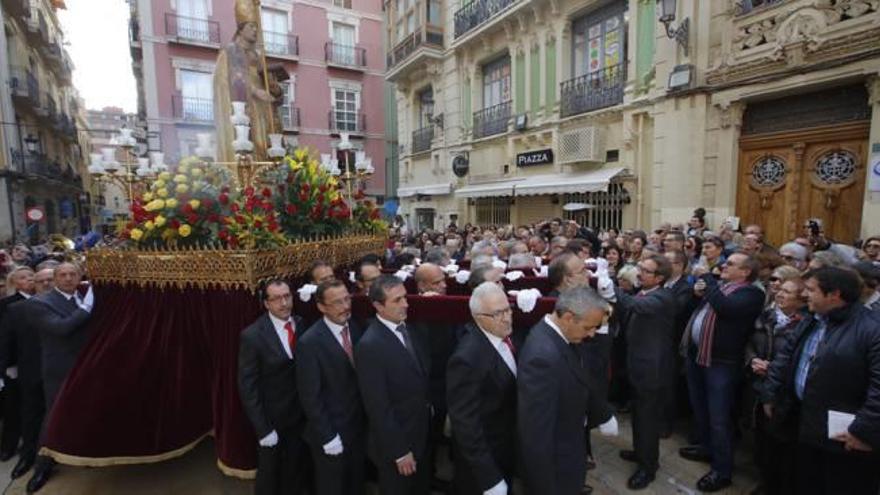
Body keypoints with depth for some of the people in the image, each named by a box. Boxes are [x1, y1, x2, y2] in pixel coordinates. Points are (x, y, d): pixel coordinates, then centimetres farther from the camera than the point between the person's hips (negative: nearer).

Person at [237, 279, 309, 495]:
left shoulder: (302, 324, -7)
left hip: (302, 414, 4)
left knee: (296, 472, 25)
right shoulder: (252, 336, -21)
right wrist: (263, 429, -16)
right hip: (272, 418, -4)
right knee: (269, 475, 22)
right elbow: (248, 387, -17)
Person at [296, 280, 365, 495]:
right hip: (331, 432, -5)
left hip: (359, 426, 5)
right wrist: (327, 436, -16)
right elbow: (310, 396, -18)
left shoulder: (357, 327, -5)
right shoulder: (310, 342, -23)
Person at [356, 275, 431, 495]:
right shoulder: (370, 346, -26)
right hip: (395, 442, -7)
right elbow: (378, 407, -22)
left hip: (422, 434, 7)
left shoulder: (408, 328, -2)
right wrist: (399, 451, -17)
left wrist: (431, 407, 4)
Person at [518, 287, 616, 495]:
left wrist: (603, 414, 16)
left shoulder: (556, 334, -7)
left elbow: (579, 385, 10)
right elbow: (537, 431, -32)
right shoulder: (543, 356, -37)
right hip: (552, 459, -8)